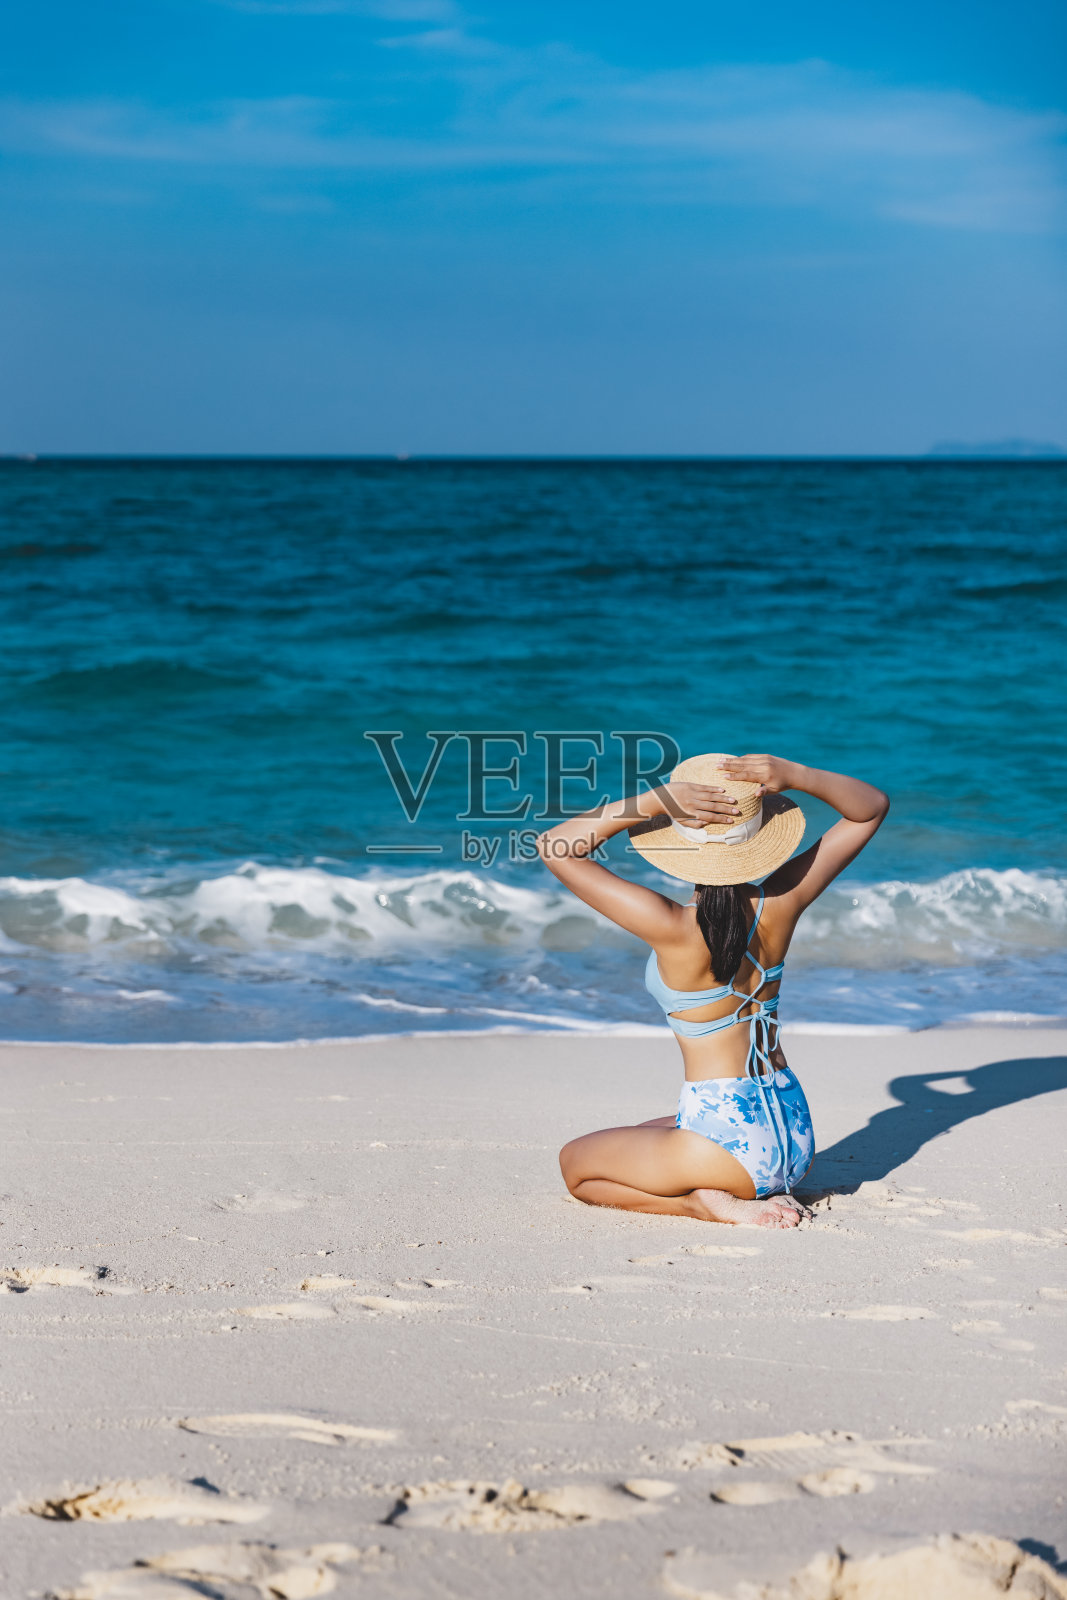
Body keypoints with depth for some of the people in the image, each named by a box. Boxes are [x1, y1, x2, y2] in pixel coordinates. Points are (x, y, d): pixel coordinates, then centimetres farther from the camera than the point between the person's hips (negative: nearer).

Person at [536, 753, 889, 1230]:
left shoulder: (674, 929, -21)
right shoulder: (780, 904, -7)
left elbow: (555, 847, -16)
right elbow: (871, 808, 6)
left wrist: (656, 800, -24)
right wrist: (794, 776, -12)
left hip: (727, 1139, -7)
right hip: (795, 1135, 7)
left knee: (575, 1163, 19)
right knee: (640, 1137, 33)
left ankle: (706, 1202, -2)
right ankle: (757, 1194, 10)